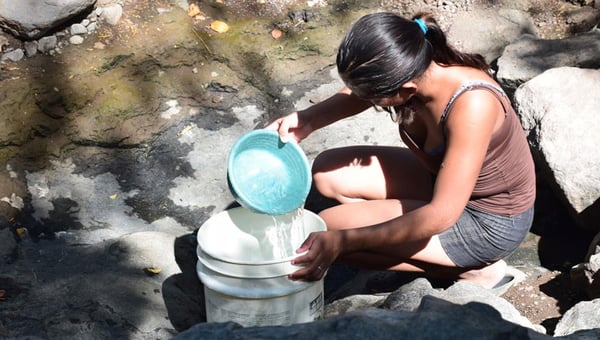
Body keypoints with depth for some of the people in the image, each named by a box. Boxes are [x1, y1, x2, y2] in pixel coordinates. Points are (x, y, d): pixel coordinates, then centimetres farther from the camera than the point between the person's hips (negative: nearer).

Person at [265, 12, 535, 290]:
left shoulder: (471, 106, -37)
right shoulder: (414, 65, -17)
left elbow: (441, 215, -34)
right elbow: (357, 95, 4)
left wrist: (343, 241, -33)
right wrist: (307, 120, -15)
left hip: (490, 223, -8)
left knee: (327, 228, -14)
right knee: (329, 172, 1)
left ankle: (474, 269, 0)